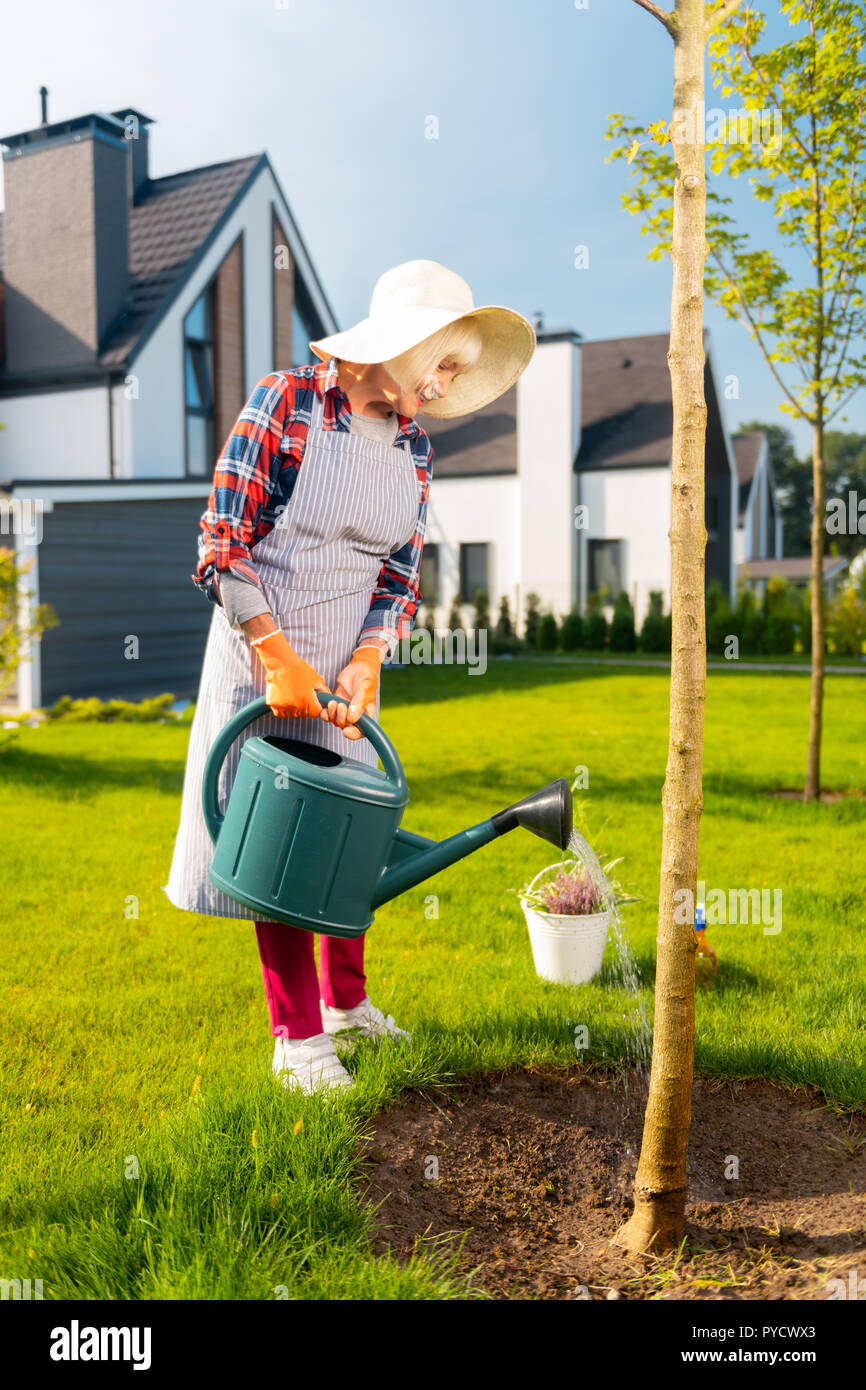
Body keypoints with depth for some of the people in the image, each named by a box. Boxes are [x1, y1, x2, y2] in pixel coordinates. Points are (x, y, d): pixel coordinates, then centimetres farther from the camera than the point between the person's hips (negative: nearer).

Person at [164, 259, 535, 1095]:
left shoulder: (413, 446, 5)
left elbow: (402, 573, 6)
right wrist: (279, 655, -20)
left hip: (346, 664, 5)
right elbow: (221, 545, -15)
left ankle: (345, 1000, 34)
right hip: (262, 655, -5)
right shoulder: (285, 402, -12)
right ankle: (296, 1038, 16)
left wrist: (366, 661, -11)